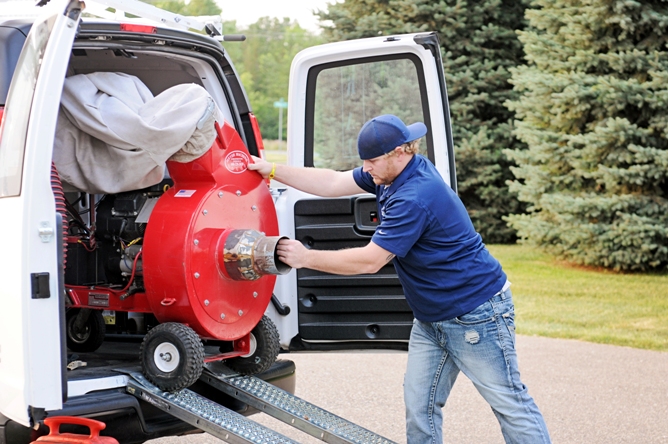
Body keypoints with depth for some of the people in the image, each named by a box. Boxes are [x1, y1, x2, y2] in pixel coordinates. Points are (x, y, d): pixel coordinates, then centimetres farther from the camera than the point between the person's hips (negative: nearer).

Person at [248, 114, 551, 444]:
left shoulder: (416, 197, -28)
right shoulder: (389, 174, 1)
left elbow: (369, 261, -25)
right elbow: (333, 183, 5)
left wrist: (306, 258, -17)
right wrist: (272, 170, 0)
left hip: (475, 314, -10)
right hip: (431, 317, 10)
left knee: (510, 403, 0)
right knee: (419, 404, 9)